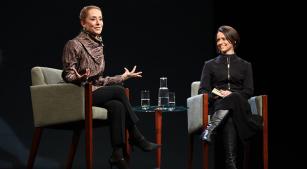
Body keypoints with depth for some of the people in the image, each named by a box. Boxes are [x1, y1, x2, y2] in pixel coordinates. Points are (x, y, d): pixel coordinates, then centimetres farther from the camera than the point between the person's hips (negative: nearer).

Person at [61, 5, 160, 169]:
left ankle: (117, 155, -24)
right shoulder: (74, 45, -9)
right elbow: (67, 76, -10)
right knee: (118, 90, -24)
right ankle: (136, 137, -13)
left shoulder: (98, 45, 14)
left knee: (117, 106, -25)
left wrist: (123, 77, 14)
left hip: (95, 93, 7)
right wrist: (80, 78, -31)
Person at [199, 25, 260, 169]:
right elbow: (202, 90, 12)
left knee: (233, 98, -40)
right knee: (229, 120, -39)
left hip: (239, 105, 0)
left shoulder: (245, 65, 22)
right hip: (218, 104, 0)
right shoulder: (210, 64, 22)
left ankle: (210, 129, -55)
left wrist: (231, 95, -11)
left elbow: (249, 91, 9)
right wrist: (215, 95, -12)